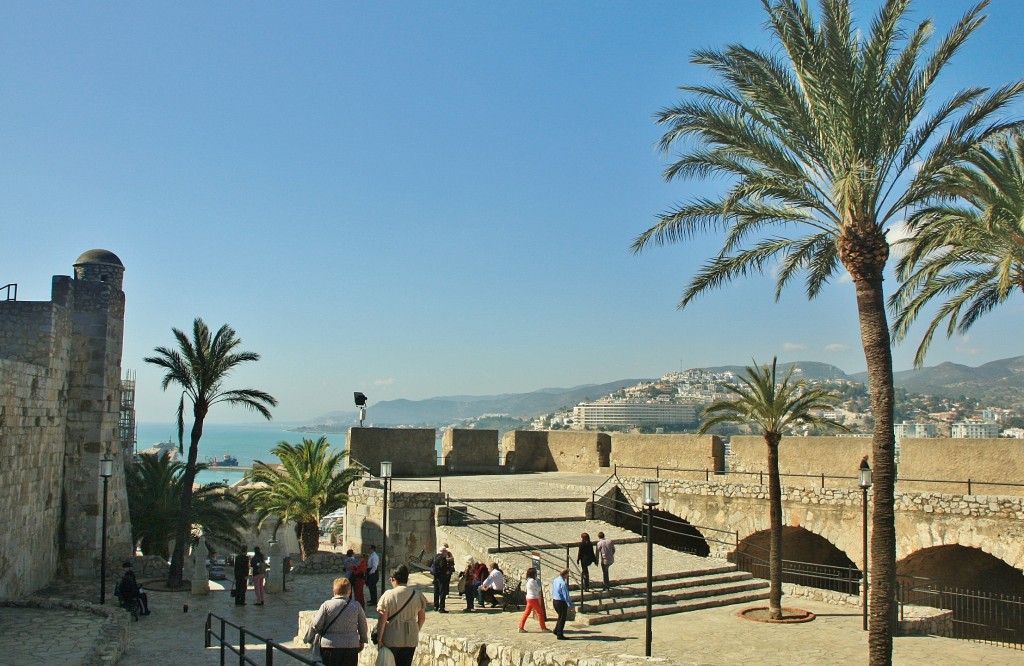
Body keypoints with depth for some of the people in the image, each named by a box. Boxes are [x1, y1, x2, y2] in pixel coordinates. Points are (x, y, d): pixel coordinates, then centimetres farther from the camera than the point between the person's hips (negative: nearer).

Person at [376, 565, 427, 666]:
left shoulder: (388, 595, -11)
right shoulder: (417, 596, 1)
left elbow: (382, 619, -13)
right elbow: (422, 618, 8)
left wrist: (379, 639, -6)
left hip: (391, 639, -3)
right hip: (410, 639, 3)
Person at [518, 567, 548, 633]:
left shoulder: (528, 580, 11)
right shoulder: (532, 580, -19)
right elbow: (538, 589, -12)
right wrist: (538, 583, 3)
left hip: (529, 598, 9)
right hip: (533, 599, -9)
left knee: (526, 613, 10)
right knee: (540, 612, 2)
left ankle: (521, 627, 9)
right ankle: (543, 628, 10)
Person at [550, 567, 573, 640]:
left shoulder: (555, 580, 5)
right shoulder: (563, 583, -22)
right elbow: (566, 595, -19)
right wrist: (570, 605, -14)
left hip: (554, 601, 8)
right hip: (561, 602, -8)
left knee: (561, 617, 23)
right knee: (562, 618, 4)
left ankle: (556, 630, 26)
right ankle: (560, 635, 10)